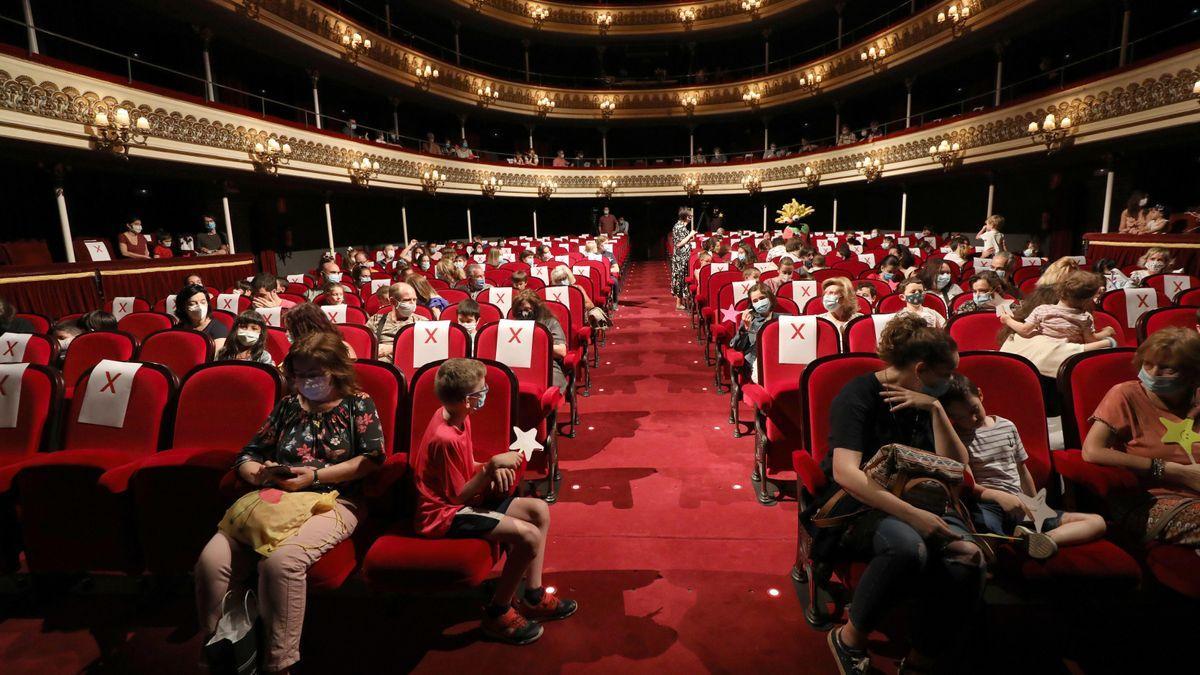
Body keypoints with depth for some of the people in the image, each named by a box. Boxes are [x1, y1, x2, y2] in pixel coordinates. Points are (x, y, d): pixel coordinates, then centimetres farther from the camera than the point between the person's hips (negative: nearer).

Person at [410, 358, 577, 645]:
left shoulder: (457, 416, 1)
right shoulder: (444, 439, -28)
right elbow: (458, 496, -20)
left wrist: (493, 468, -7)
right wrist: (492, 466, -22)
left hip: (460, 500, 10)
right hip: (444, 514, -10)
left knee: (539, 510, 3)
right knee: (528, 535, -23)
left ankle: (533, 596, 13)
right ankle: (498, 614, -3)